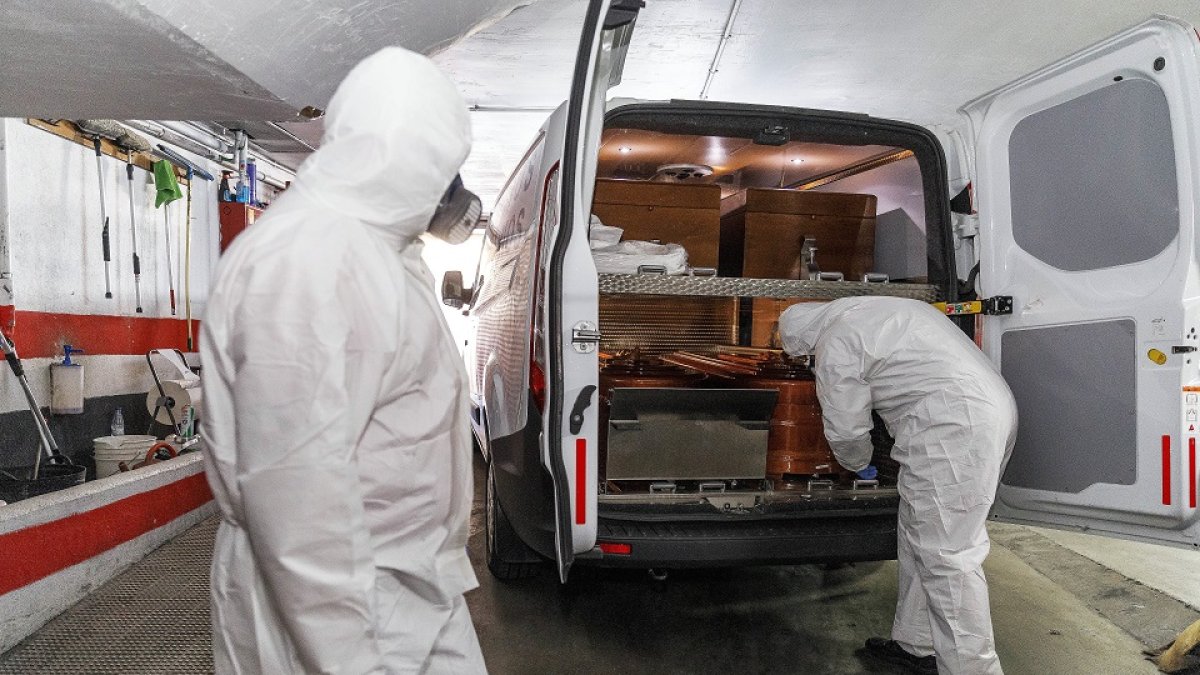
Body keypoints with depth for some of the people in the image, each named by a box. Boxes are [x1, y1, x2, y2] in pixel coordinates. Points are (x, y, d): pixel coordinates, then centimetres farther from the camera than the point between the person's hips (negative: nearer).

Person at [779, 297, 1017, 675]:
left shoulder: (836, 347, -4)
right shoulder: (874, 311, 23)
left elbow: (845, 428, 1)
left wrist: (858, 463, 23)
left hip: (953, 427, -10)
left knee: (946, 555, -5)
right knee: (920, 538, 17)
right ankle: (916, 644, 28)